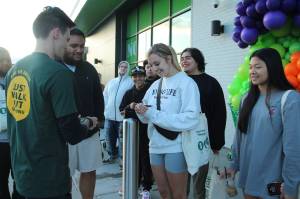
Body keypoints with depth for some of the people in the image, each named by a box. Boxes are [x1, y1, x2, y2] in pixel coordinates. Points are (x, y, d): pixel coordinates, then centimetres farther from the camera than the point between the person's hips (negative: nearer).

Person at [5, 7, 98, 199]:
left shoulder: (13, 70, 4)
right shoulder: (59, 73, -21)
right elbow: (73, 134, -19)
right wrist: (89, 124, 1)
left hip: (22, 172, 8)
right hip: (48, 178, -7)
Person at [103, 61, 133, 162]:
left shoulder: (130, 82, -3)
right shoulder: (111, 82, 14)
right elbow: (105, 95, 16)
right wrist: (106, 108, 7)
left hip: (122, 115, -6)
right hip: (109, 115, 6)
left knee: (121, 138, 0)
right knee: (110, 137, 15)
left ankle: (122, 157, 12)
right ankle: (112, 154, 31)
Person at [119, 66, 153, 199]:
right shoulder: (129, 93, 9)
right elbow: (121, 111, 8)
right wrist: (129, 107, -11)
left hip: (146, 129, -4)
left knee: (145, 158, 0)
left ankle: (146, 187, 11)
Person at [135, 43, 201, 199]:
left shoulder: (187, 83, -11)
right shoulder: (155, 85, 8)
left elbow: (191, 119, -22)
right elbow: (147, 117, 10)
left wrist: (154, 114, -23)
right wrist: (141, 111, -14)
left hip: (175, 148, -6)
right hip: (156, 146, 6)